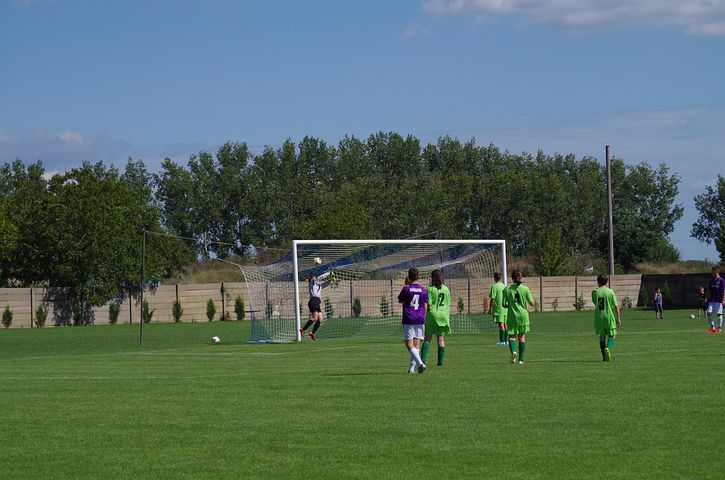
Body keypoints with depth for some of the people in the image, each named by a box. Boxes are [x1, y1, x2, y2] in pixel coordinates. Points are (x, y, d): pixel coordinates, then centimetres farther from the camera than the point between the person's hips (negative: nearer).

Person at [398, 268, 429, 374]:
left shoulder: (406, 289, -6)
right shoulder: (423, 290, 4)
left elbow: (400, 300, 12)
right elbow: (425, 307, 8)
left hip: (408, 320, -4)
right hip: (420, 320, 4)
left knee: (409, 344, -3)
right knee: (417, 345, 9)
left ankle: (420, 363, -23)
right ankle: (411, 368, 9)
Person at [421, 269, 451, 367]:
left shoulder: (430, 289, -7)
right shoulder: (446, 289, 7)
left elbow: (428, 305, -12)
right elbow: (448, 305, 9)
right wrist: (447, 317, 17)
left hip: (432, 315, -4)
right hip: (444, 315, 4)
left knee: (427, 339, -1)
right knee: (441, 339, 10)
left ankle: (423, 359, -11)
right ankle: (440, 361, 9)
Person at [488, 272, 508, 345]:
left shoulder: (494, 286, -9)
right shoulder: (504, 286, 12)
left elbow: (492, 299, -12)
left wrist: (490, 308, -6)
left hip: (498, 308, -7)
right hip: (505, 308, 7)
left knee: (500, 324, -8)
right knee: (505, 324, 10)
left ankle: (502, 340, -10)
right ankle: (506, 340, 11)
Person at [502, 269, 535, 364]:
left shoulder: (507, 289, -6)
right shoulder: (525, 288, -6)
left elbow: (504, 304, -6)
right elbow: (532, 303, -4)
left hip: (512, 316, -1)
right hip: (523, 315, 1)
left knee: (511, 336, 8)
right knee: (522, 336, 12)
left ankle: (513, 351, -21)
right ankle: (521, 359, 13)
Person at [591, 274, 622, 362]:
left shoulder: (594, 292, 0)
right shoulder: (610, 291, -4)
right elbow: (616, 306, -4)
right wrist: (618, 319, 1)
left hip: (599, 317, 2)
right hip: (609, 316, -2)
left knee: (602, 336, 11)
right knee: (612, 335, 7)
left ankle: (604, 356, 10)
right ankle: (608, 348, -23)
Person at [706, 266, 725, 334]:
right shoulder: (711, 280, 10)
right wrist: (708, 297, 15)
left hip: (719, 300, -5)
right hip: (712, 300, 5)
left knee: (719, 314, 1)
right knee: (709, 313, -5)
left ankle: (719, 328, 10)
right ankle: (712, 327, 5)